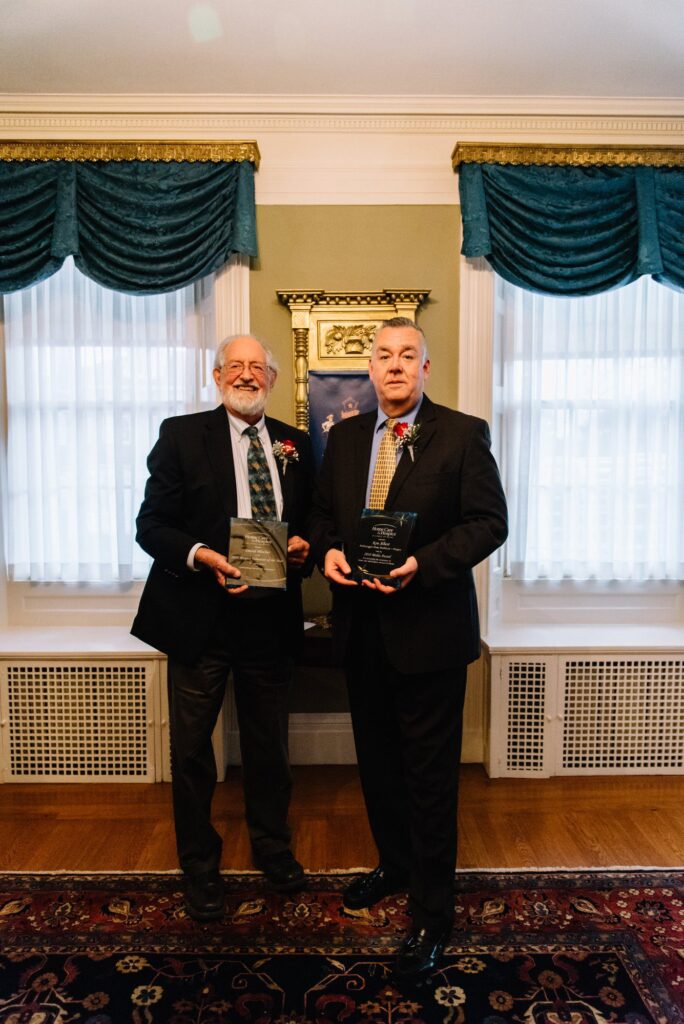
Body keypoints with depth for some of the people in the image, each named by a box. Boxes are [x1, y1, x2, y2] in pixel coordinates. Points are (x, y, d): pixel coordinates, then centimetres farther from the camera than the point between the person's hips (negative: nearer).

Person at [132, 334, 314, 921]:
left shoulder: (294, 444, 8)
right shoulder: (182, 435, -2)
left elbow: (310, 519, 13)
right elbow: (151, 525, -6)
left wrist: (304, 545, -8)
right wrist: (201, 556, -22)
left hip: (271, 618, 3)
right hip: (200, 615, -2)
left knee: (269, 745, 19)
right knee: (191, 749, 11)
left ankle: (273, 848, 43)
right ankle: (199, 866, 35)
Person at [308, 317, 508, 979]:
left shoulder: (463, 434, -6)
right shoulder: (345, 436, 9)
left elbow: (489, 521, -10)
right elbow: (322, 513, 14)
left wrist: (423, 563, -23)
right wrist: (328, 550, -7)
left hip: (428, 627, -5)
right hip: (361, 626, 6)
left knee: (429, 775, 6)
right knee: (377, 761, 21)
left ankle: (432, 913, 25)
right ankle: (395, 866, 45)